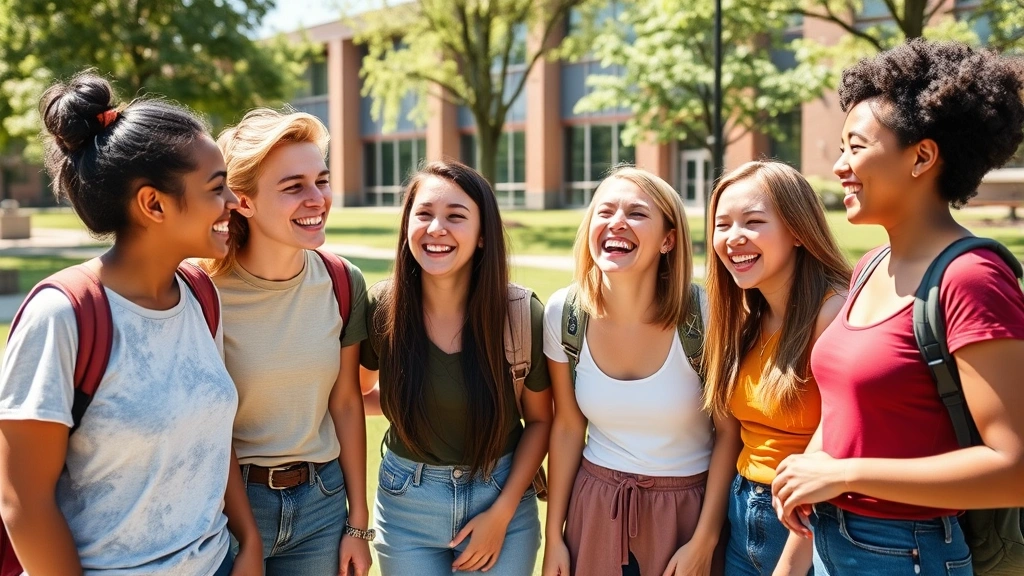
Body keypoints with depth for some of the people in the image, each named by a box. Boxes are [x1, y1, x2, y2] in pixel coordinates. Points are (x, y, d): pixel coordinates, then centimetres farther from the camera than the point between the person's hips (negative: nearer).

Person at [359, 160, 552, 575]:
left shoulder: (523, 314, -14)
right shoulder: (382, 308, -12)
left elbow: (540, 420, -3)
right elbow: (356, 389, 9)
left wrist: (501, 513, -7)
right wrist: (408, 403, -6)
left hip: (502, 498, -1)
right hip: (406, 508, 1)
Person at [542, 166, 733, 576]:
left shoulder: (704, 316, -18)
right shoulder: (564, 313, -10)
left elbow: (729, 432, -8)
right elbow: (567, 428, 0)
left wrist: (704, 541, -8)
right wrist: (554, 536, 2)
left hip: (687, 507, -2)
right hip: (595, 506, 2)